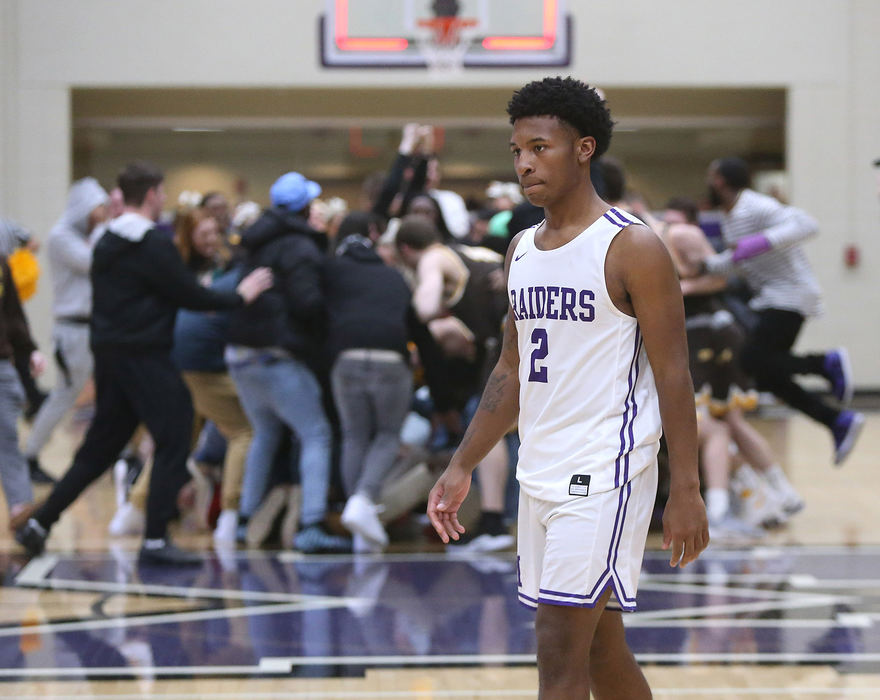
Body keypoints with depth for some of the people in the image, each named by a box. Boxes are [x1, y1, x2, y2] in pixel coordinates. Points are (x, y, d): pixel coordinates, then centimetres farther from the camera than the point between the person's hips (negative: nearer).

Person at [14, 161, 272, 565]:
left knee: (99, 448, 15)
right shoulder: (153, 246, -13)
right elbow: (189, 296, -11)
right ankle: (155, 540, -8)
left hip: (108, 352, 9)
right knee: (173, 440, -3)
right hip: (144, 357, -9)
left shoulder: (106, 241, 14)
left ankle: (39, 524, 14)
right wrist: (239, 297, 1)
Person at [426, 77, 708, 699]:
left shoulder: (631, 247, -10)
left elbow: (673, 373, -11)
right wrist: (462, 467, 15)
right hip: (541, 473, 8)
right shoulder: (523, 250, 12)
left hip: (605, 472, -8)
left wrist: (686, 491, -15)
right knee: (599, 648, 14)